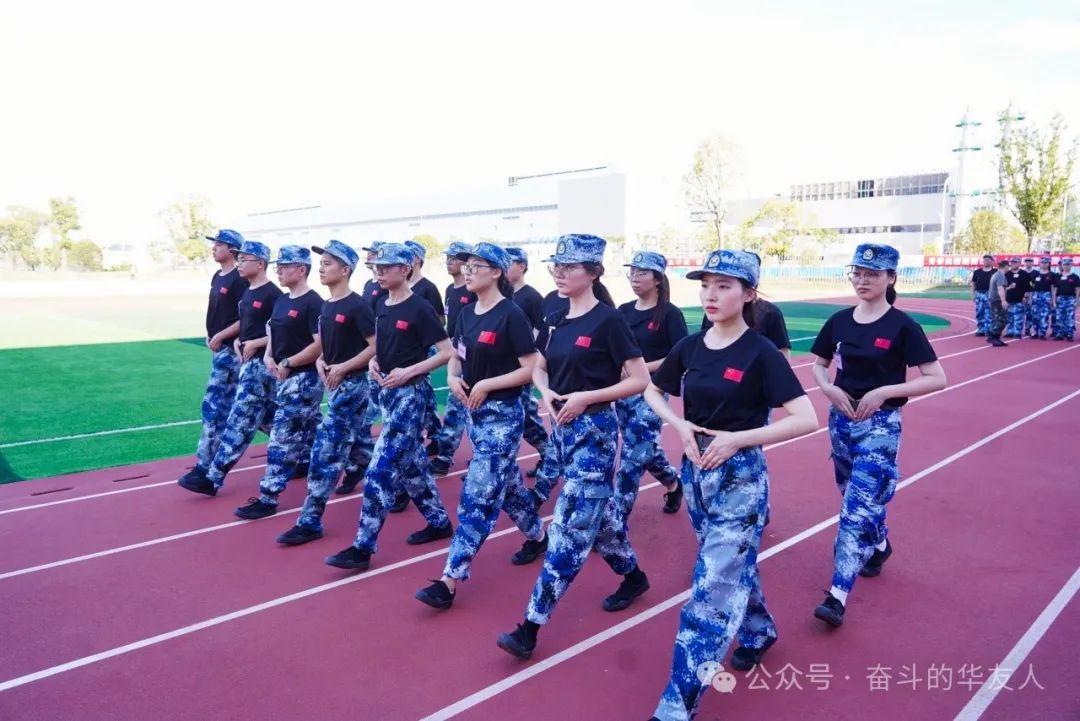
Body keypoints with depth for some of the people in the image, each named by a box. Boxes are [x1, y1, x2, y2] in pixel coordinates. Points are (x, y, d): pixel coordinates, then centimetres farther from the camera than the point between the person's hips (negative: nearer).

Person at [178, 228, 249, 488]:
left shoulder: (239, 280, -15)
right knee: (228, 404, 16)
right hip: (218, 348, 9)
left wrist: (220, 336, -19)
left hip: (229, 348, -9)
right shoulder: (217, 276, 14)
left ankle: (204, 466, -6)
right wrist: (212, 337, 12)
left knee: (213, 405, -9)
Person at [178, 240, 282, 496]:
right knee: (269, 418, 15)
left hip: (262, 364, -10)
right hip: (248, 361, 10)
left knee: (240, 419, -7)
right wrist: (238, 340, 4)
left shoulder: (273, 294, -14)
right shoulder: (247, 293, 15)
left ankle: (212, 478, -4)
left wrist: (255, 344, -18)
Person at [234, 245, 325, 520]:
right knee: (307, 431, 21)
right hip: (283, 378, 9)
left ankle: (268, 499, -4)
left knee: (282, 438, -8)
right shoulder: (281, 301, 13)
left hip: (302, 379, -9)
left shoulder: (313, 302, -15)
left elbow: (320, 345, -21)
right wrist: (268, 356, -1)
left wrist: (287, 363, -19)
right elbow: (274, 334, 19)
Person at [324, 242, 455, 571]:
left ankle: (363, 547, -1)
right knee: (411, 463, 16)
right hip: (388, 392, 9)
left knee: (380, 470, -9)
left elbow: (447, 352, -15)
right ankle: (439, 522, 31)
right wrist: (374, 361, 0)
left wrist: (408, 372, -21)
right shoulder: (382, 307, 9)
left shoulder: (420, 308, -14)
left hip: (411, 394, -9)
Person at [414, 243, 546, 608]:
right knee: (506, 482, 22)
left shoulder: (510, 315, -15)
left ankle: (449, 580, -3)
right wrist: (453, 378, -4)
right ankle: (537, 535, 44)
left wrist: (486, 384, -19)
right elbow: (457, 356, 17)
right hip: (474, 412, 8)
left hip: (502, 414, -8)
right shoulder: (466, 313, 7)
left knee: (477, 496, -7)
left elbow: (530, 368, -17)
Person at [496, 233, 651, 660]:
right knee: (597, 512, 20)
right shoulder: (559, 318, 7)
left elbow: (639, 380, -13)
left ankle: (531, 626, -1)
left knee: (569, 527, -5)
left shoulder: (608, 320, -14)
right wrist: (547, 392, -4)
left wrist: (586, 397, -21)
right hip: (563, 428, 8)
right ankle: (633, 576, 43)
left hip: (595, 430, -8)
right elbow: (540, 368, 18)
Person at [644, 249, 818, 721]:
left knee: (712, 588, -5)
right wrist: (679, 424, -5)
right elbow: (652, 391, 15)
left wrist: (737, 438, -24)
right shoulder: (690, 346, 1)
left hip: (739, 476, -6)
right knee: (731, 564, 24)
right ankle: (759, 630, 52)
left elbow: (807, 419, -18)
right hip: (696, 470, 6)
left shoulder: (760, 353, -14)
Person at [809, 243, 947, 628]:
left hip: (880, 425, -5)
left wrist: (884, 392, -21)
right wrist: (829, 389, -7)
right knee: (857, 497, 20)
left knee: (857, 508, -10)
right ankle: (879, 546, 49)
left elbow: (936, 379, -12)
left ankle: (837, 596, -6)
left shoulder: (902, 326, -11)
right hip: (841, 420, 6)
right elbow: (818, 364, 14)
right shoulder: (839, 321, 2)